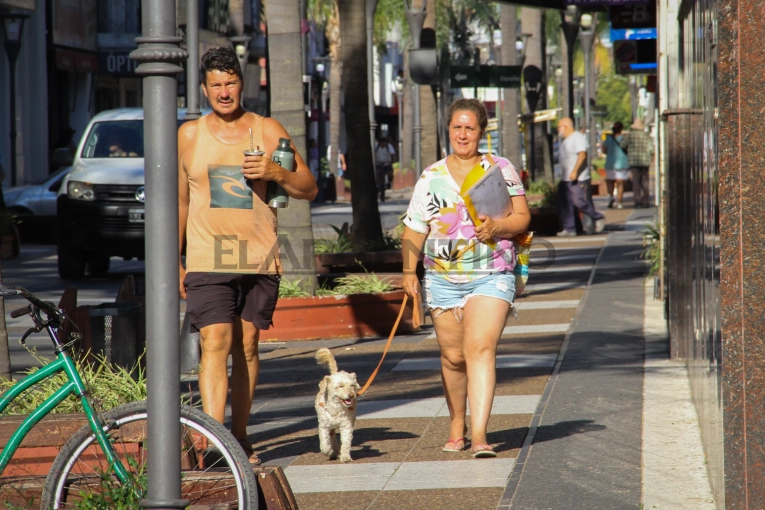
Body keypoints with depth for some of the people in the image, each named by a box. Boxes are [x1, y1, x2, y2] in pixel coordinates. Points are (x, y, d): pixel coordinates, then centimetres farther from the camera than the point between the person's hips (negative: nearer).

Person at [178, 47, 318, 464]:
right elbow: (180, 201, 14)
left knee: (246, 348, 7)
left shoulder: (267, 131, 6)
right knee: (214, 346, -13)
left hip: (259, 260, 1)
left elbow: (309, 189, 7)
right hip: (208, 261, -1)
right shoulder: (189, 135, 8)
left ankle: (239, 436, 18)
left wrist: (277, 173, -13)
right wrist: (173, 261, 12)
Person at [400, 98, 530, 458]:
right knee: (453, 357, 5)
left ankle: (479, 435, -23)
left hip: (491, 276, -2)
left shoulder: (501, 170, 7)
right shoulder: (431, 177, 10)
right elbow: (414, 230, 9)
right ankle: (457, 425, 27)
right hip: (443, 279, 2)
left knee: (481, 348, -17)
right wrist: (409, 271, -3)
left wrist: (497, 228, -17)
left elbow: (522, 218, 3)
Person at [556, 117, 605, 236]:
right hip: (565, 179, 10)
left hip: (579, 179, -10)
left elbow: (582, 155, -22)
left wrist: (575, 171, -31)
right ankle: (569, 229, 3)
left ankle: (598, 218, 9)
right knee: (564, 205, 2)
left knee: (580, 202, -11)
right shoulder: (565, 140, 19)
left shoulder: (578, 137, -11)